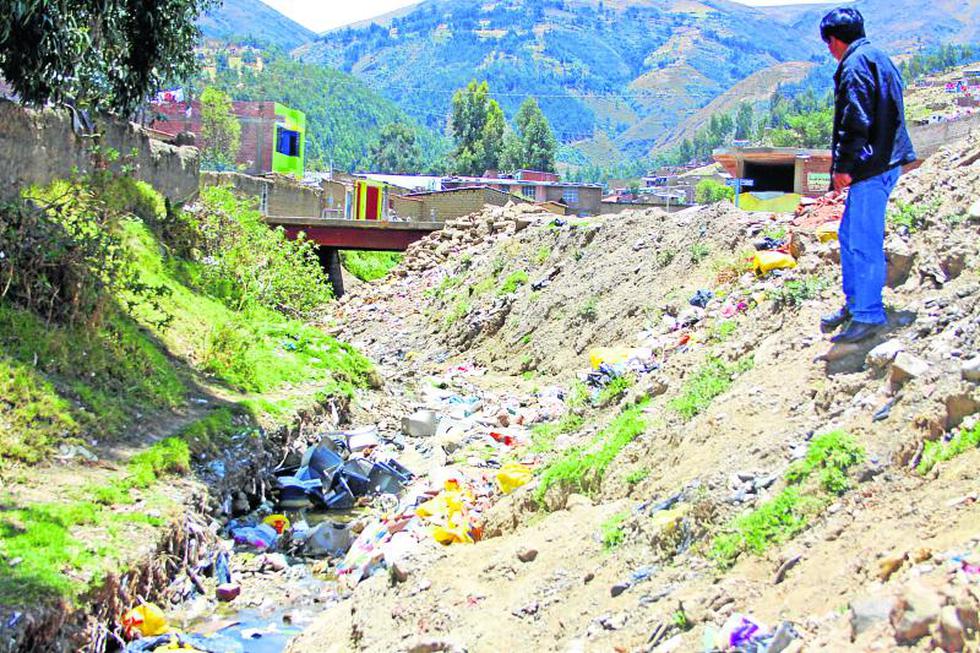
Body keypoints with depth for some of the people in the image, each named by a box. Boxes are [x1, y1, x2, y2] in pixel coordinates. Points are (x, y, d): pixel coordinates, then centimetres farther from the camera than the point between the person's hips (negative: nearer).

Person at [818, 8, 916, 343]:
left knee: (864, 242, -6)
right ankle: (855, 303, 27)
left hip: (872, 167, -11)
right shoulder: (880, 59, 19)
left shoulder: (855, 64, -13)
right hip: (885, 160, 11)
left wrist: (843, 166, -18)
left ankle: (868, 316, 0)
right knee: (850, 235, 18)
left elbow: (856, 120, -21)